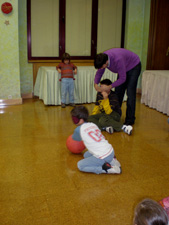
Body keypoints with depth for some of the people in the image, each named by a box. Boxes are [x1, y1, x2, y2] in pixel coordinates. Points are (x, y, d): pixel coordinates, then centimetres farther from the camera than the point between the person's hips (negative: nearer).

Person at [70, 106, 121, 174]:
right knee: (86, 155, 25)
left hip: (103, 157, -8)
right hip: (111, 151, 8)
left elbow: (74, 138, 17)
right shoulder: (93, 124, 9)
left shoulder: (79, 129, -8)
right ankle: (111, 161, 14)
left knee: (80, 165, 3)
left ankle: (107, 169, -7)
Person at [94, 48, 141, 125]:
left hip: (134, 66, -7)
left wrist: (110, 87, -32)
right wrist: (96, 84, -20)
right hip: (124, 68, 7)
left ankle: (130, 119, -9)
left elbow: (122, 78, -33)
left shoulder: (117, 59, -41)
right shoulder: (102, 58, -19)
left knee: (130, 93, -14)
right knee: (118, 92, 5)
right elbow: (99, 73, -3)